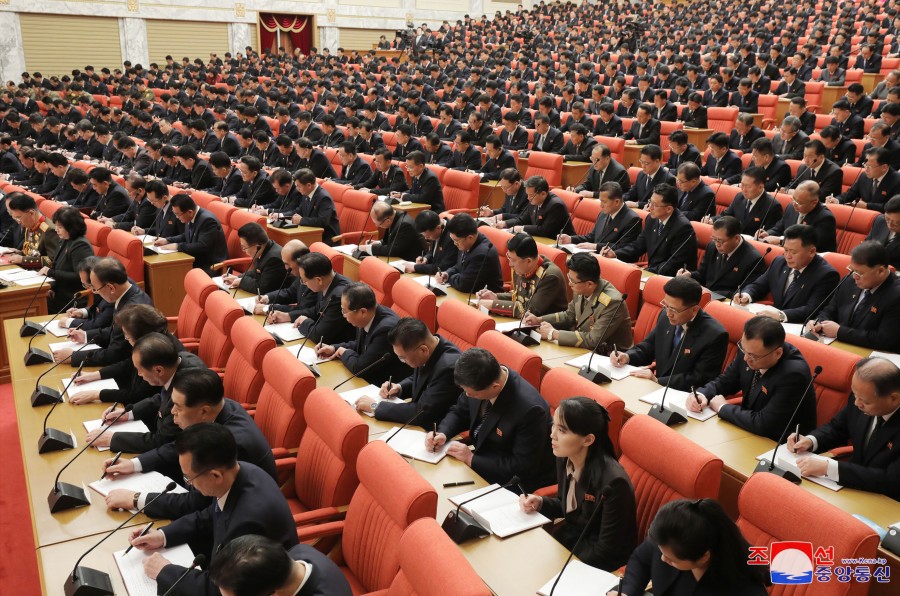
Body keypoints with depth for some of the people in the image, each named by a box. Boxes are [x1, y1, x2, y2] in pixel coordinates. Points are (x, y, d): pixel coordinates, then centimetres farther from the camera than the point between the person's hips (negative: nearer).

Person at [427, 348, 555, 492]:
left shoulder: (529, 409, -32)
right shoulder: (479, 381, -12)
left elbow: (523, 467, -25)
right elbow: (459, 412, 7)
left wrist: (471, 459, -24)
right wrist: (442, 433, -13)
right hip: (481, 458, 7)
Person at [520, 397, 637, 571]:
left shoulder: (613, 482, -31)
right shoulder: (565, 458, -9)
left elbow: (605, 552, -22)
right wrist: (540, 503, -8)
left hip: (599, 561, -6)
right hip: (571, 535, 6)